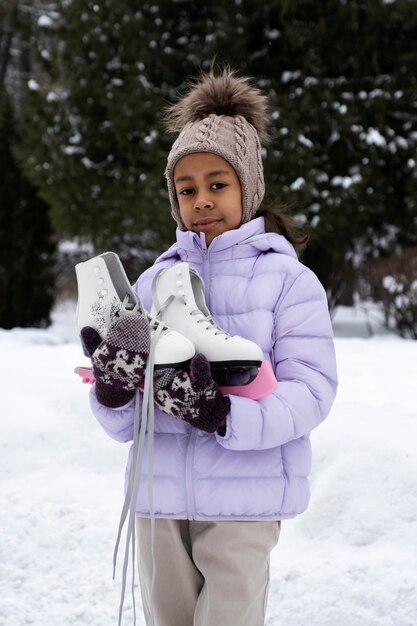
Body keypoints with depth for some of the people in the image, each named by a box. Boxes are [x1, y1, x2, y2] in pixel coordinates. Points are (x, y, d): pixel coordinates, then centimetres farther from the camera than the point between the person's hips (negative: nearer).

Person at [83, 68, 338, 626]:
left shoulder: (288, 279, 0)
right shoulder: (154, 280, 10)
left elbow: (312, 390, -10)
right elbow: (123, 426, 8)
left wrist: (227, 417, -25)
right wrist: (113, 392, -16)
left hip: (244, 498, -4)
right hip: (160, 495, 4)